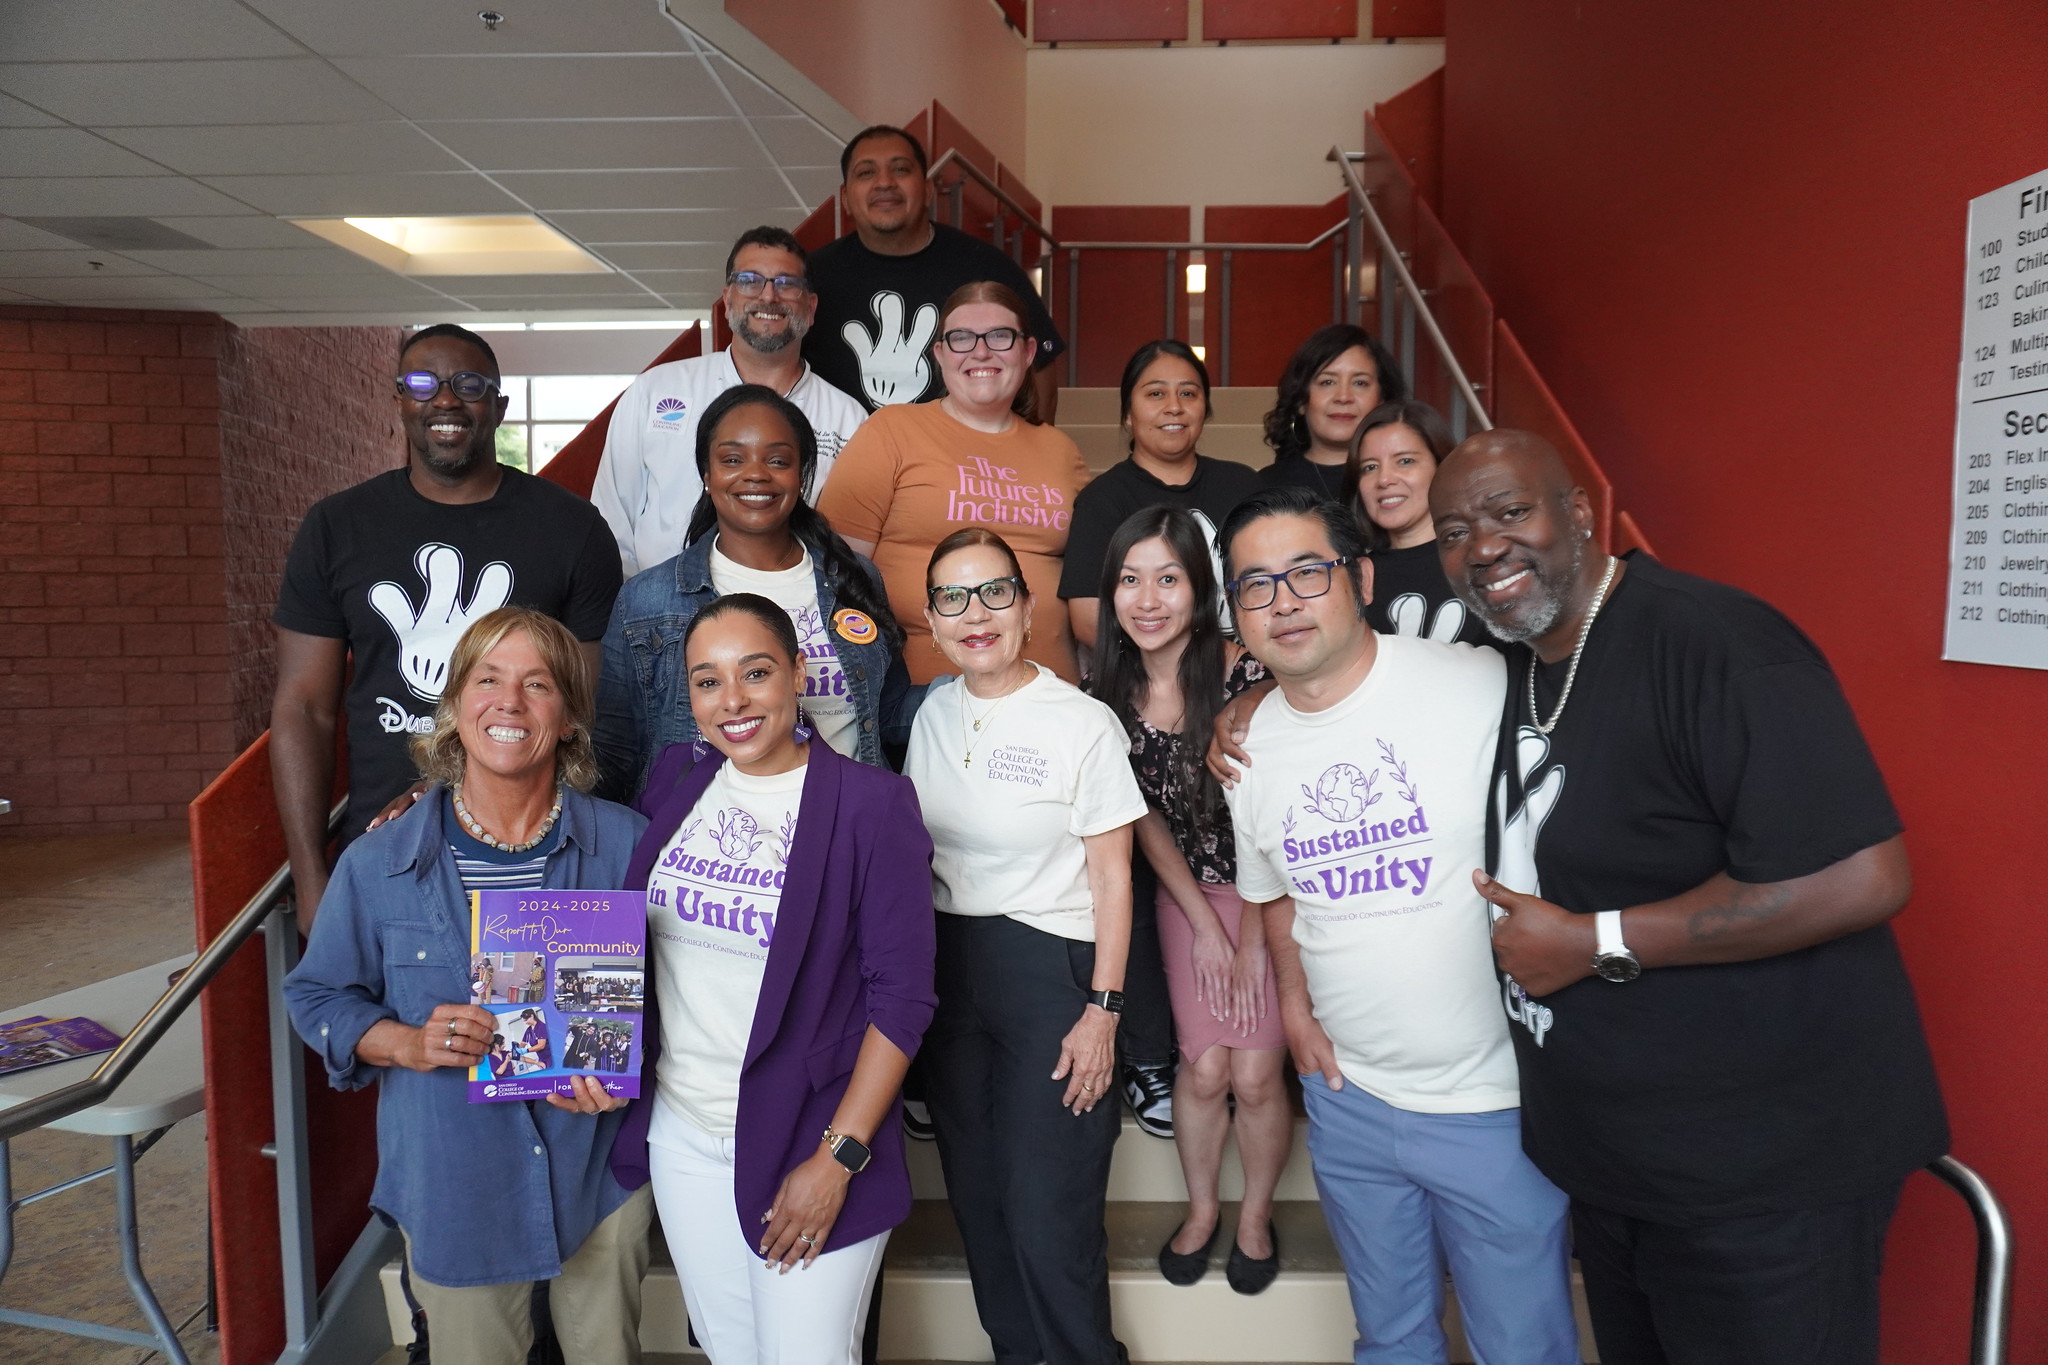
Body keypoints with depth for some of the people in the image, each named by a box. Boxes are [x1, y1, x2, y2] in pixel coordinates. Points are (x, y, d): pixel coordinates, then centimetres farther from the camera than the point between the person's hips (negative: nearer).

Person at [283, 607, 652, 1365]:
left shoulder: (624, 844, -8)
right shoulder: (379, 863, -7)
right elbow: (317, 996, 4)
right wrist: (409, 1044, -15)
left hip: (599, 1173, 0)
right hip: (454, 1187, 0)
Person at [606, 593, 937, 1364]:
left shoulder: (871, 803, -14)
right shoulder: (674, 780, 1)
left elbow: (902, 996, -14)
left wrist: (837, 1157, -15)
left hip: (808, 1142, -4)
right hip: (681, 1134, 5)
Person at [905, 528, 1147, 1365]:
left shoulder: (1084, 723, -11)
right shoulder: (933, 713, 5)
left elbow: (1111, 878, -8)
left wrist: (1102, 1010, -11)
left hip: (1049, 968, -5)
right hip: (946, 967, 6)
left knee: (1047, 1211, -2)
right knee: (975, 1191, 16)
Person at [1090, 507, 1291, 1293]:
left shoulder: (1245, 677, -21)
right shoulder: (1113, 691, -8)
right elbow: (1144, 818, 0)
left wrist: (1252, 939, -10)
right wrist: (1204, 925, -3)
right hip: (1187, 894, 3)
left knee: (1256, 1073, -3)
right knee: (1204, 1066, -1)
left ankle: (1255, 1215, 25)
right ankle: (1201, 1208, 26)